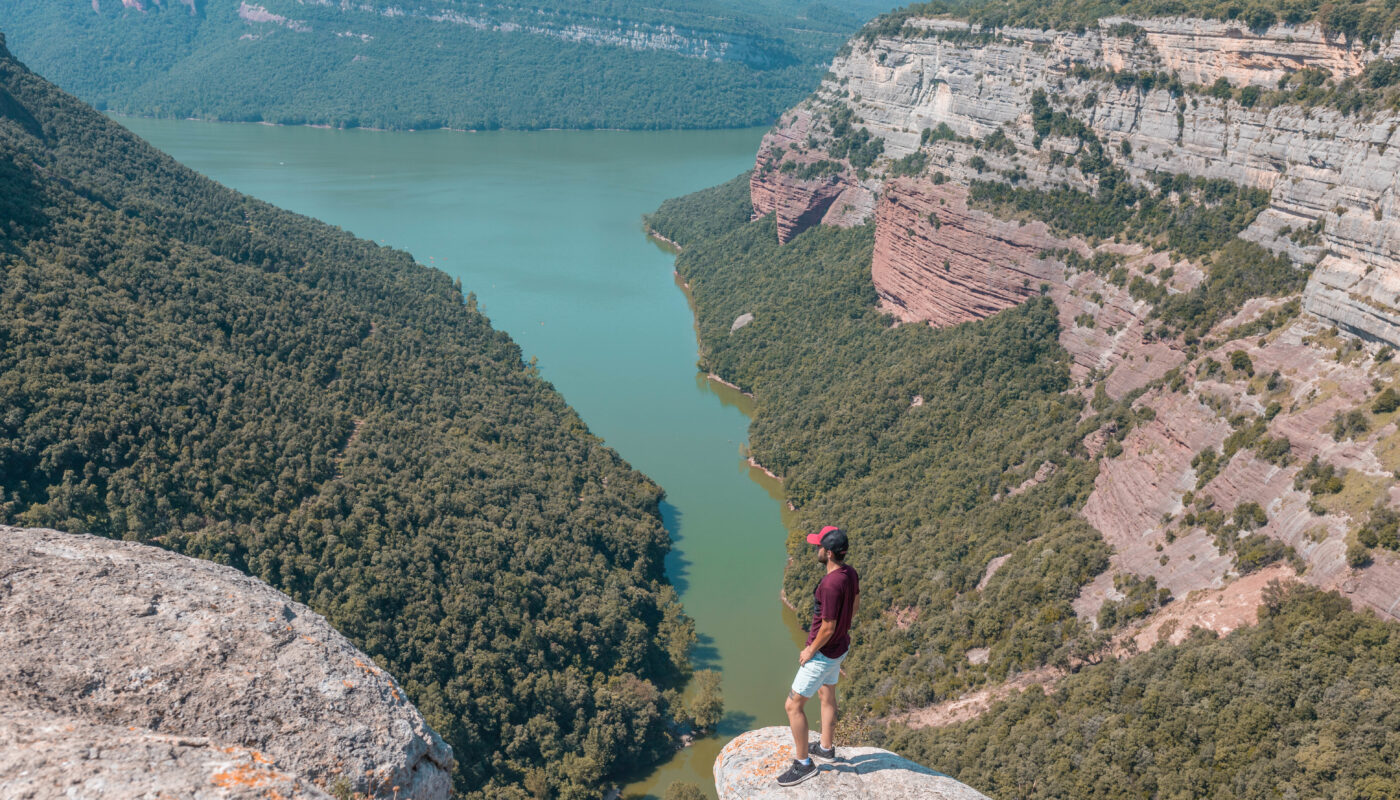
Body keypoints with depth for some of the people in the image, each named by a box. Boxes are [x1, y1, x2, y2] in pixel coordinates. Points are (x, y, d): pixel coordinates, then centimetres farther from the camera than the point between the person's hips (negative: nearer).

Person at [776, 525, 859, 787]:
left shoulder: (831, 585, -35)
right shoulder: (850, 573, -7)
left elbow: (827, 628, -28)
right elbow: (855, 603, 11)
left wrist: (810, 651, -13)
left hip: (824, 653, -9)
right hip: (840, 645, 9)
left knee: (794, 705, 3)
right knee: (827, 695, 27)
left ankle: (803, 763, 17)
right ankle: (826, 747, 46)